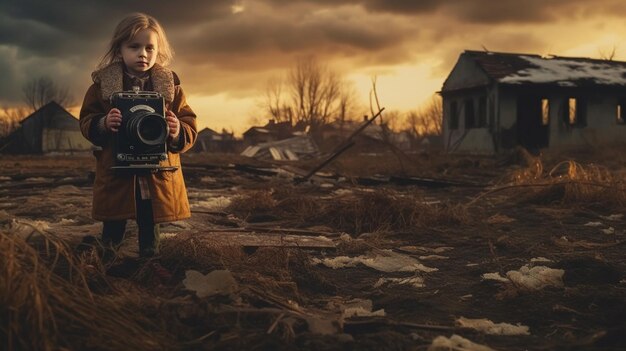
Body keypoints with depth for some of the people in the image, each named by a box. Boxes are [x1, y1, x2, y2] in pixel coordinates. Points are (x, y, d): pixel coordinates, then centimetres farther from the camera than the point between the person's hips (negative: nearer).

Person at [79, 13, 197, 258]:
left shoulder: (170, 85, 4)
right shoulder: (103, 83, 3)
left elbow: (190, 126, 4)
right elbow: (86, 121, 5)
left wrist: (178, 132, -19)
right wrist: (103, 124, -17)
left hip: (158, 178, 1)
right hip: (116, 177, 0)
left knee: (150, 233, 11)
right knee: (112, 233, 10)